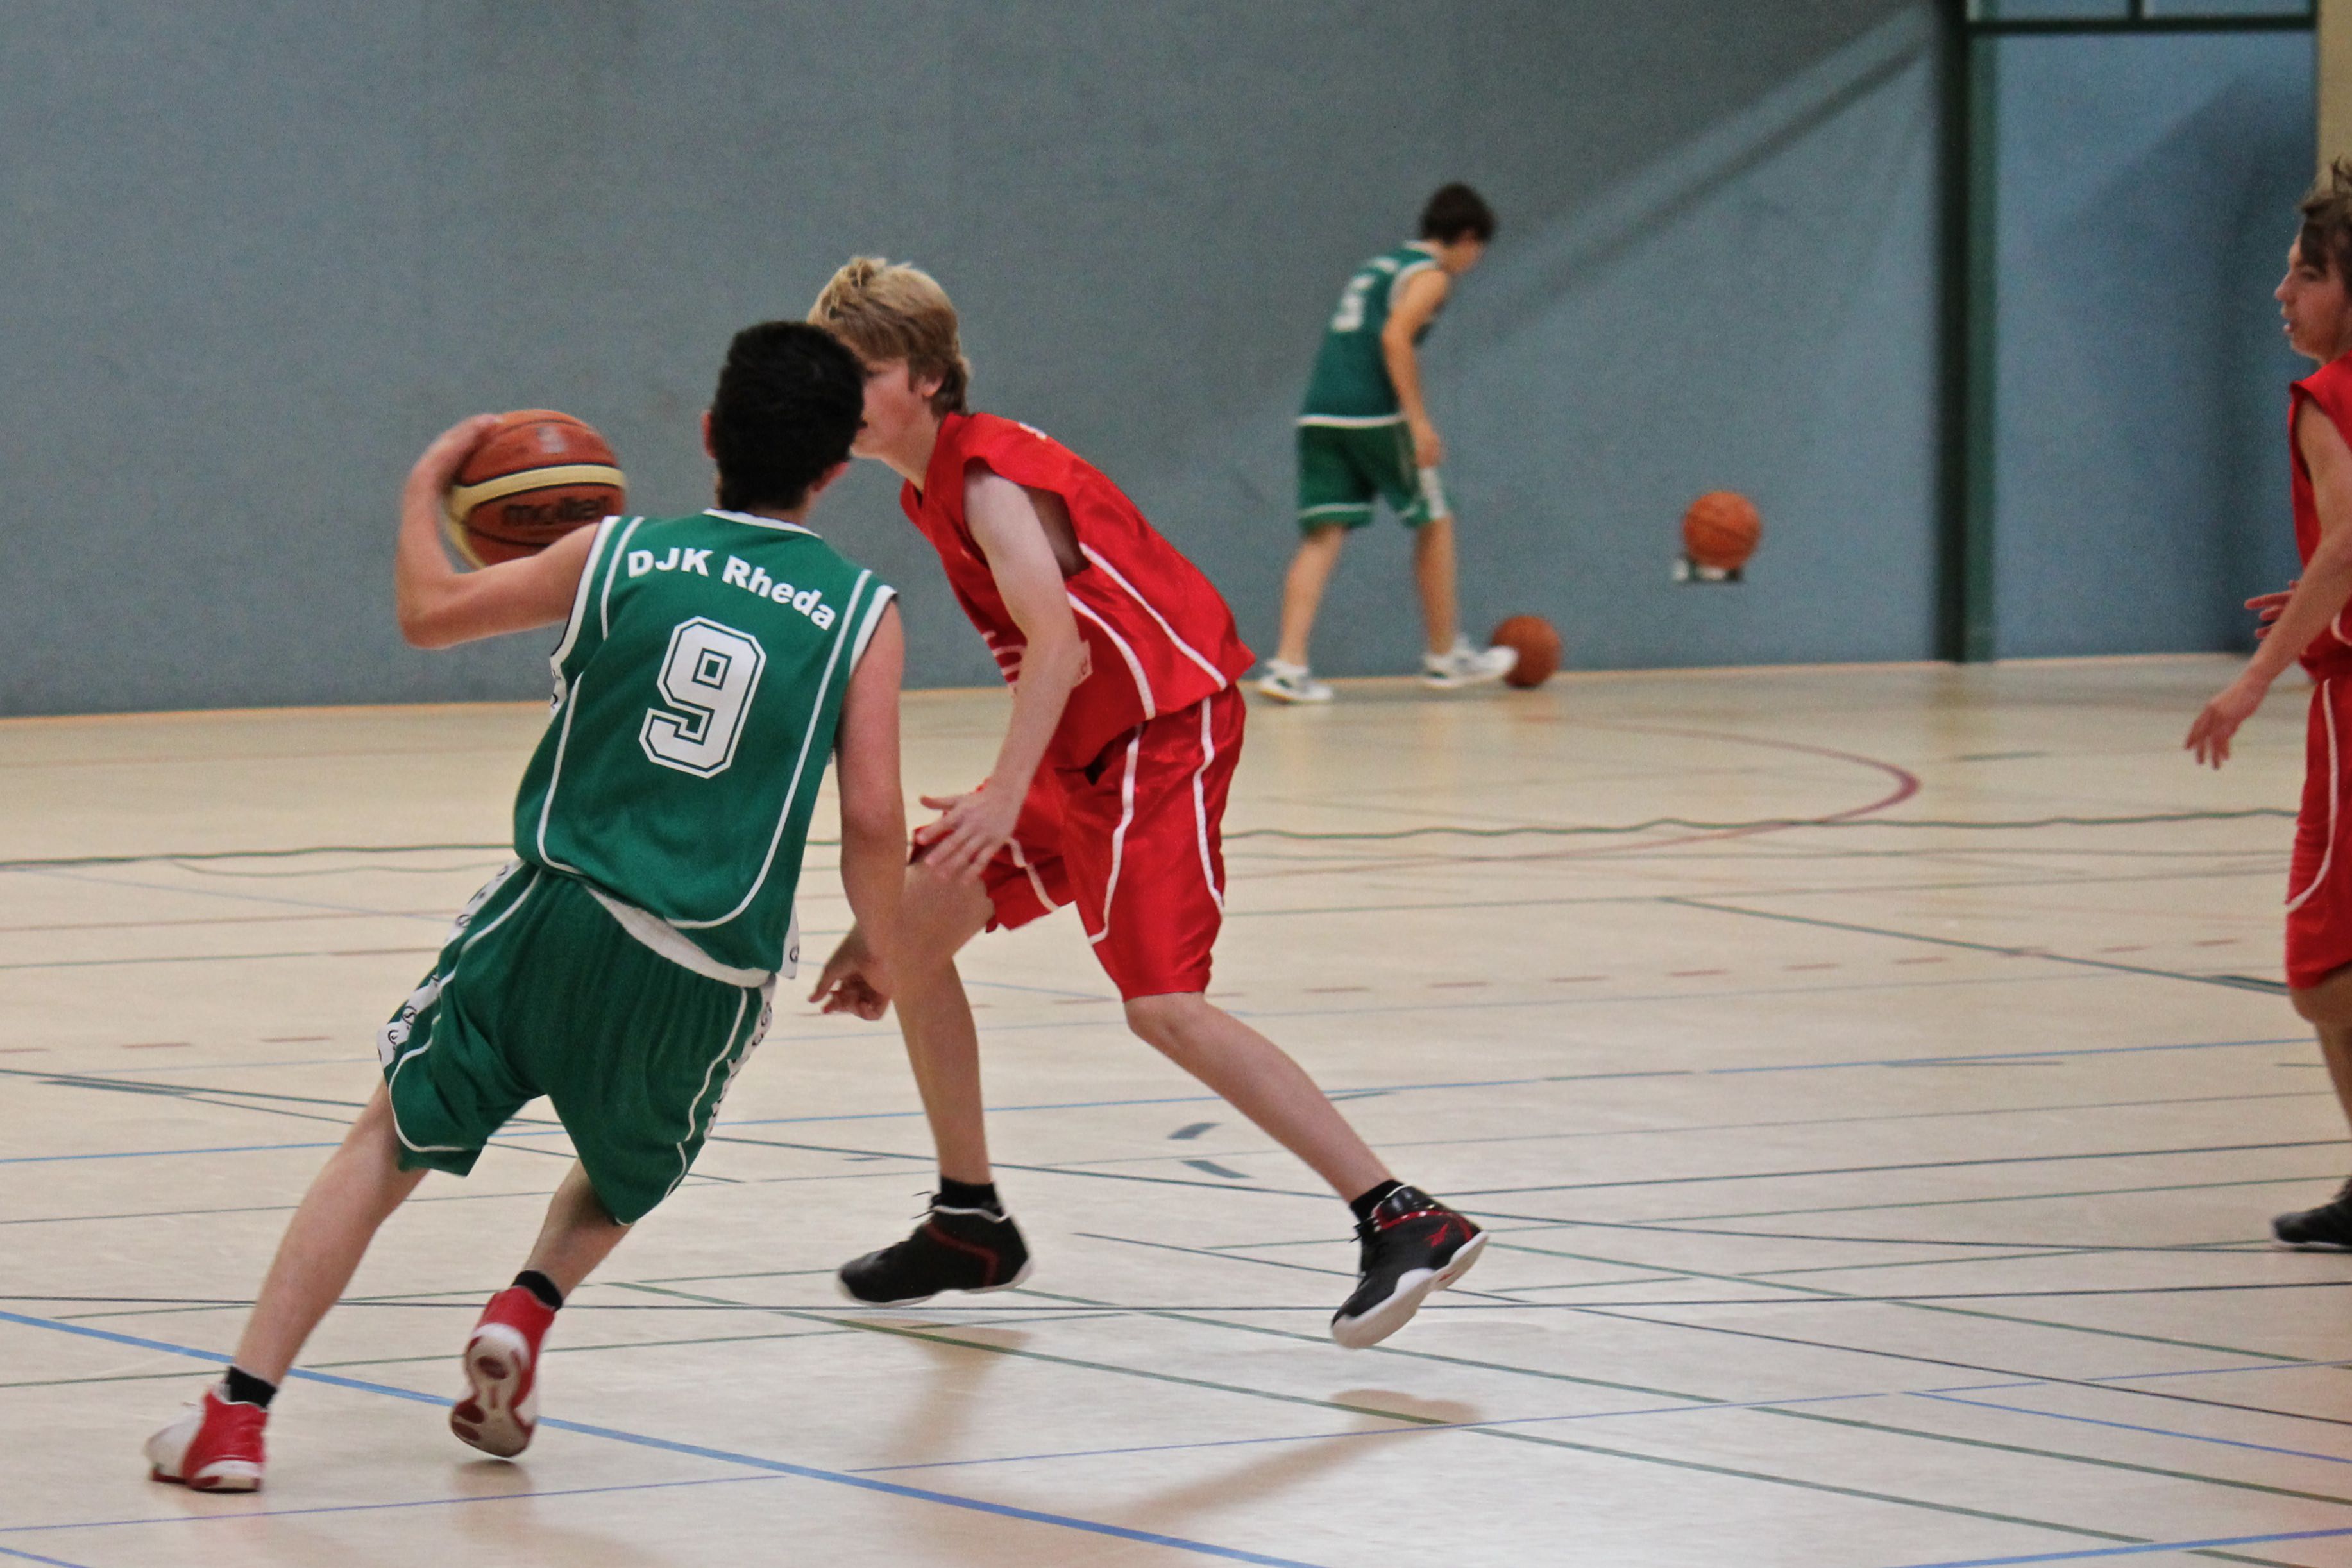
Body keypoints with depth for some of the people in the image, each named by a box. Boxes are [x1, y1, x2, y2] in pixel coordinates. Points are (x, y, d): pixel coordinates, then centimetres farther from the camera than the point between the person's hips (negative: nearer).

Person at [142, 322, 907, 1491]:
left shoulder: (620, 555, 4)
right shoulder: (863, 614, 1)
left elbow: (428, 613, 14)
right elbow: (873, 822, -3)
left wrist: (425, 491, 32)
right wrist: (879, 957, 13)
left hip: (555, 915, 0)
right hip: (708, 982, 0)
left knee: (388, 1142, 11)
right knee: (622, 1181, 29)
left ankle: (238, 1413, 1)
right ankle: (529, 1309, 0)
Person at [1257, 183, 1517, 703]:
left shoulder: (1377, 266, 26)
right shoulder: (1430, 274, 0)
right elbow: (1396, 337, -15)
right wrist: (1419, 421, -17)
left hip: (1320, 413, 7)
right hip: (1374, 414, -7)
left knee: (1323, 537, 0)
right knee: (1434, 525, 10)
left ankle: (1289, 664, -16)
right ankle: (1446, 655, 20)